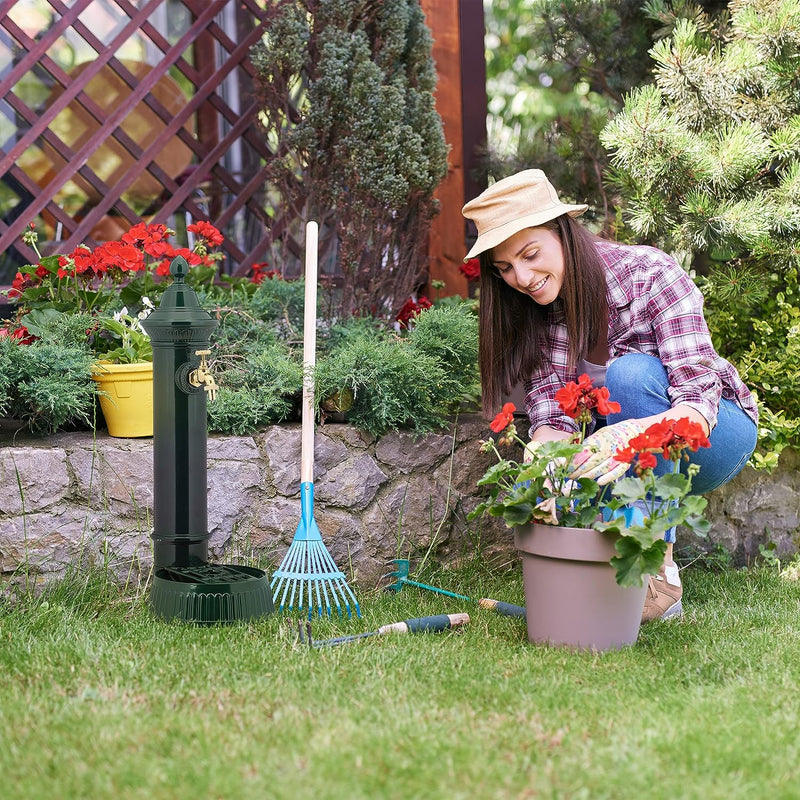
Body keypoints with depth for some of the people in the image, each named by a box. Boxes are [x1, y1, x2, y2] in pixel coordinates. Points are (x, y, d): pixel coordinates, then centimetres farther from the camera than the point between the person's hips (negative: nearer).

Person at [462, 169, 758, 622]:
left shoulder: (651, 275, -24)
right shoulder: (535, 307, -11)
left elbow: (699, 402, -31)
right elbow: (552, 411, -19)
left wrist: (634, 433, -52)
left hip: (716, 433, -3)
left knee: (631, 373, -34)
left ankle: (660, 575, -28)